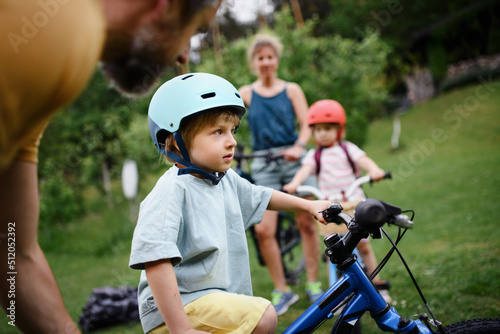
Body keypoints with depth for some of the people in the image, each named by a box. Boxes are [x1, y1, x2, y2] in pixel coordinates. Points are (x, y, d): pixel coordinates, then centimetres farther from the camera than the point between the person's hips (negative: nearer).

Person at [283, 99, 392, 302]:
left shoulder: (348, 149, 5)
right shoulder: (314, 155, 7)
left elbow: (363, 160, -12)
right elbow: (306, 169, -10)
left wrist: (374, 170, -34)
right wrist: (294, 183, -31)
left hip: (354, 202, -1)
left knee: (363, 244, 2)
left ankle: (378, 285, 18)